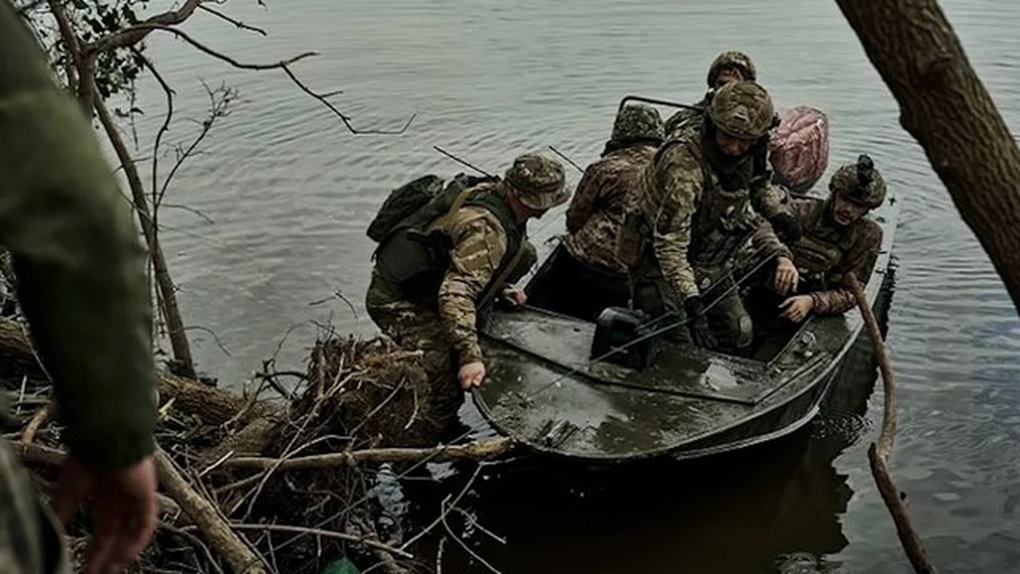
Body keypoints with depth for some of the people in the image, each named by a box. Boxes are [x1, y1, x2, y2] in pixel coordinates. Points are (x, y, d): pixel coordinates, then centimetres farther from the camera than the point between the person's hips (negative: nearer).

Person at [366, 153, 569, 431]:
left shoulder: (490, 194, -1)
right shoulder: (485, 229, -28)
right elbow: (456, 293, -38)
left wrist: (499, 290, 13)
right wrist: (470, 356, -42)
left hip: (428, 287, 10)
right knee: (448, 356, -25)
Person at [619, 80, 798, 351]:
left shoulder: (740, 164, -1)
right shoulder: (684, 164, -29)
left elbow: (748, 216, 14)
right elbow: (669, 244, -33)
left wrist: (781, 255, -4)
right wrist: (691, 303, -39)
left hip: (711, 267, 8)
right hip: (661, 268, -8)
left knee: (741, 335, 11)